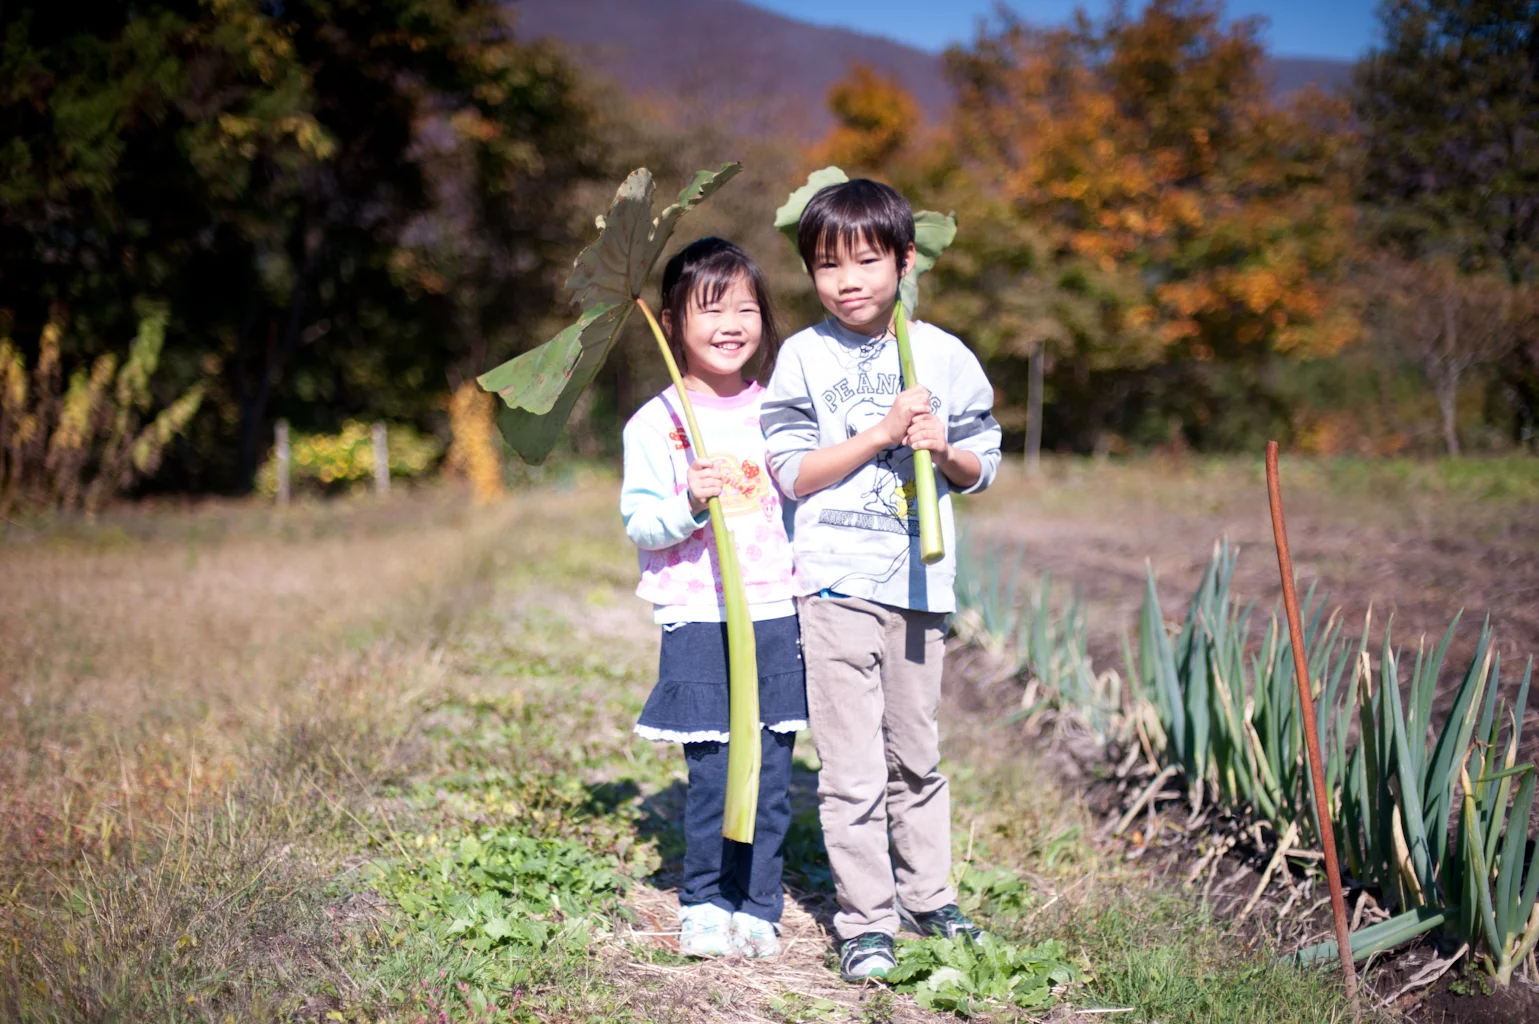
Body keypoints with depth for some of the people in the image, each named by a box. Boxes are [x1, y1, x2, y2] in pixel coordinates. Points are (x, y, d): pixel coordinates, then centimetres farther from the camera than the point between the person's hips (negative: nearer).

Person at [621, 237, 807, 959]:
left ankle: (757, 908, 18)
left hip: (777, 614, 3)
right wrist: (688, 504, -23)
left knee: (771, 773, 4)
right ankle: (704, 906, 16)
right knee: (713, 775, -2)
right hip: (697, 622, -3)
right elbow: (638, 521, -4)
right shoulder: (655, 423, -2)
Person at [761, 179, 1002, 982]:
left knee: (918, 754, 15)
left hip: (920, 580, 3)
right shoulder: (803, 356, -1)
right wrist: (883, 432, -15)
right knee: (852, 766, -2)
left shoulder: (944, 356, 5)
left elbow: (981, 469, 11)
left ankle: (927, 897, 30)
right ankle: (864, 921, 9)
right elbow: (793, 473, -7)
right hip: (836, 581, -3)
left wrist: (943, 448, -10)